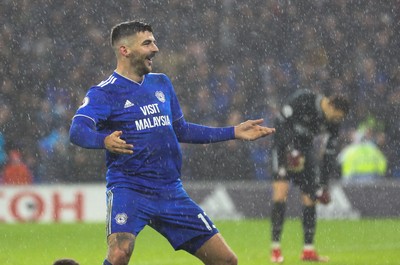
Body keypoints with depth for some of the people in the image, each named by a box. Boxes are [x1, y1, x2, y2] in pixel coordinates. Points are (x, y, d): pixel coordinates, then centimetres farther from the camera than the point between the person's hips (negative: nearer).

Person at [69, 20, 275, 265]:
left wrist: (234, 132, 24)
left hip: (171, 192, 6)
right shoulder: (105, 93, -6)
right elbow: (78, 131, -22)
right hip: (129, 188, -6)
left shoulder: (162, 84, 15)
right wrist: (105, 140, -44)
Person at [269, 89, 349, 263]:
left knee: (310, 199, 0)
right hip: (284, 146, -6)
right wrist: (291, 148, -28)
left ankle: (308, 250, 9)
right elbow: (281, 122, -20)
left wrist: (323, 183, -1)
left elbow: (330, 153, 2)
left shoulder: (333, 123, -4)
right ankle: (275, 248, -18)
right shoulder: (302, 100, -21)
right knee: (281, 192, -19)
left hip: (305, 151, 6)